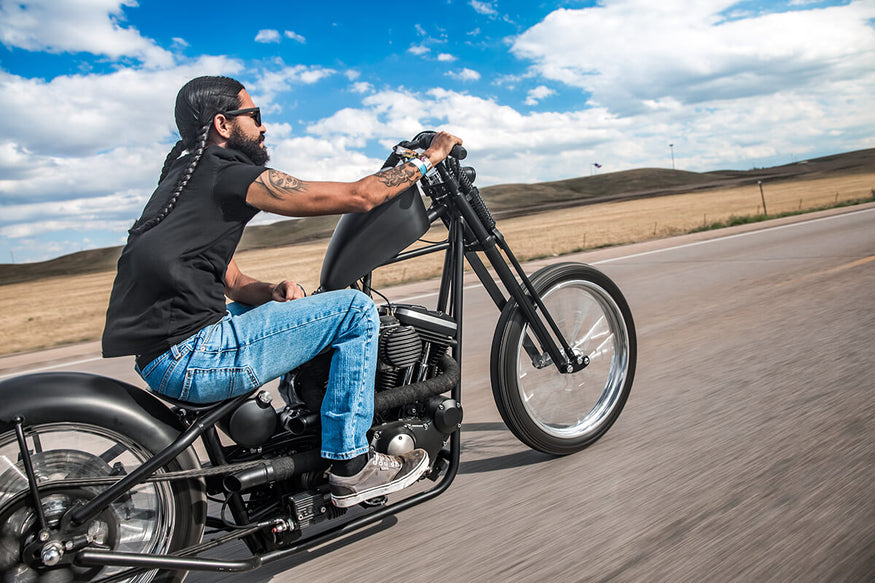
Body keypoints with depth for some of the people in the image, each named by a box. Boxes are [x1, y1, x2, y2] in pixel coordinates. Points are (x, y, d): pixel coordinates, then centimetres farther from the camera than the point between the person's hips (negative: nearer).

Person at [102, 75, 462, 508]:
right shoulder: (231, 175, -10)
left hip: (159, 357, 10)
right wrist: (427, 158, 3)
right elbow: (359, 196, -11)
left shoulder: (187, 176, 21)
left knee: (310, 311, 26)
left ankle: (308, 429, 33)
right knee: (355, 310, -8)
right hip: (190, 357, -10)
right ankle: (350, 466, 0)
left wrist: (272, 292, -1)